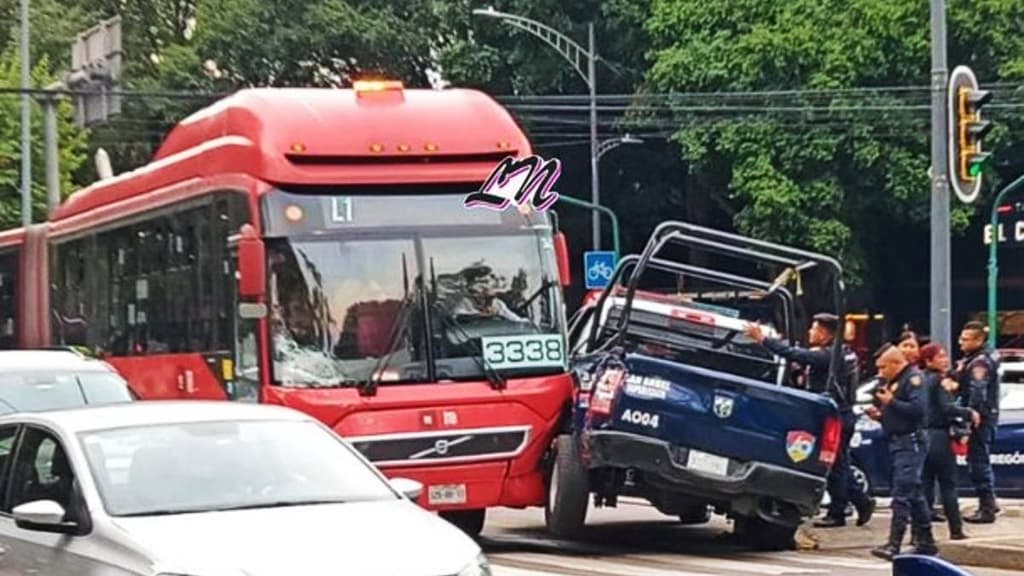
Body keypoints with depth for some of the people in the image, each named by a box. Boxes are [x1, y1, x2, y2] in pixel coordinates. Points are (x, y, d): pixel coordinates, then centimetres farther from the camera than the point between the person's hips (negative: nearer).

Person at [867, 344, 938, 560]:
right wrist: (878, 414, 7)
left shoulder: (913, 378, -10)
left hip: (910, 442, -10)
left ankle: (894, 545, -18)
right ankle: (926, 543, 18)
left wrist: (891, 402, -18)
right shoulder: (891, 381, 19)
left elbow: (918, 408, -22)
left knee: (902, 494, -14)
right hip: (898, 442, 10)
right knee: (914, 495, 13)